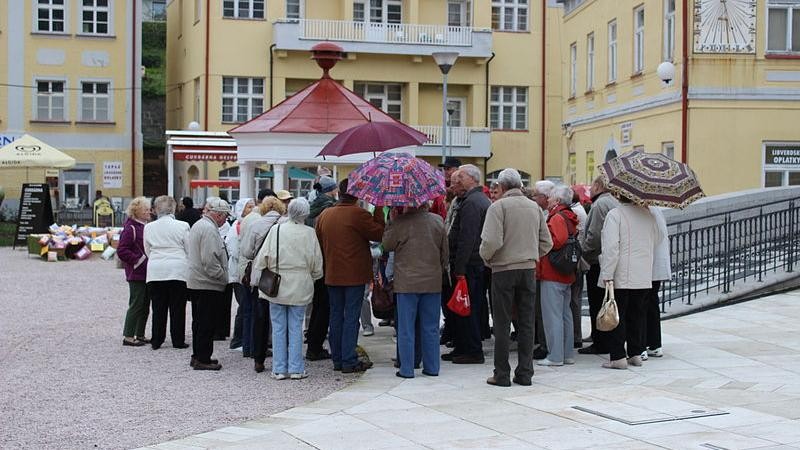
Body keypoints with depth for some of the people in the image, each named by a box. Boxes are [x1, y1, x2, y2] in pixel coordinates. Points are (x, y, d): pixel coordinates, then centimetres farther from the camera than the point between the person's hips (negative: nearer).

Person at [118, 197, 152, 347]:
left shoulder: (145, 227, 15)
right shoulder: (130, 228, -13)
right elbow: (122, 251, -17)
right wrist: (138, 260, -19)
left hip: (147, 273, 9)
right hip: (136, 274, -9)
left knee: (145, 305, 12)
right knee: (136, 305, -7)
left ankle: (140, 335, 20)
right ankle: (128, 336, -2)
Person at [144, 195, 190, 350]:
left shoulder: (148, 227, 2)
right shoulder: (182, 226, -6)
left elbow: (147, 251, 11)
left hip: (155, 272, 2)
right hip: (178, 271, -2)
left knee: (158, 308, 8)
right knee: (177, 308, 5)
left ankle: (156, 340, 11)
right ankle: (178, 340, 8)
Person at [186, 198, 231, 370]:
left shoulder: (197, 225, 16)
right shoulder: (209, 229, -18)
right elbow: (210, 261, -25)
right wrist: (223, 277, -13)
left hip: (195, 282, 11)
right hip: (207, 284, -11)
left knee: (199, 321, 16)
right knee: (206, 323, -5)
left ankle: (198, 356, 23)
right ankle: (203, 359, -1)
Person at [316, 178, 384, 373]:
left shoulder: (324, 215, 6)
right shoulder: (358, 214, -14)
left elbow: (319, 243, 12)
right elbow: (380, 233, -11)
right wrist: (379, 209, -5)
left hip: (332, 275, 6)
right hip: (354, 276, -5)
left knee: (336, 316, 12)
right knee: (351, 317, -1)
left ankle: (337, 359, 17)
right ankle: (349, 361, -1)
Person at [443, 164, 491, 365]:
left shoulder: (471, 203, -16)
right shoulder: (484, 200, 17)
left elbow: (466, 239, -22)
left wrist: (459, 268, -21)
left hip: (470, 265, -10)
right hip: (480, 264, 10)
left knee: (467, 309, -4)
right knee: (473, 308, 13)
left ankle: (473, 351, 0)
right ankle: (462, 348, 20)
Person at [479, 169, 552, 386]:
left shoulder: (498, 206, -9)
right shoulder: (535, 207, 8)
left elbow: (492, 242, -19)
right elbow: (546, 243, 9)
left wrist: (486, 258, 0)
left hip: (504, 269, -5)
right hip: (529, 269, 5)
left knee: (502, 324, 1)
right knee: (526, 323, 9)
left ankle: (502, 374, 5)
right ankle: (525, 373, 12)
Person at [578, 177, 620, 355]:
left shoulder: (600, 204, -14)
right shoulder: (615, 203, 14)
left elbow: (594, 235, -21)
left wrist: (582, 249, -5)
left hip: (598, 263, -9)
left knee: (597, 305, -3)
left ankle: (600, 344, 0)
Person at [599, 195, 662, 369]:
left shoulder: (614, 214, -13)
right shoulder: (647, 213, 7)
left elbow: (611, 246, -18)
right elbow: (657, 239, 18)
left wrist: (607, 275, -17)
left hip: (621, 277, -6)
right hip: (644, 277, 6)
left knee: (617, 316, 0)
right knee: (636, 315, 14)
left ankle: (618, 357, 0)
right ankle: (636, 353, 19)